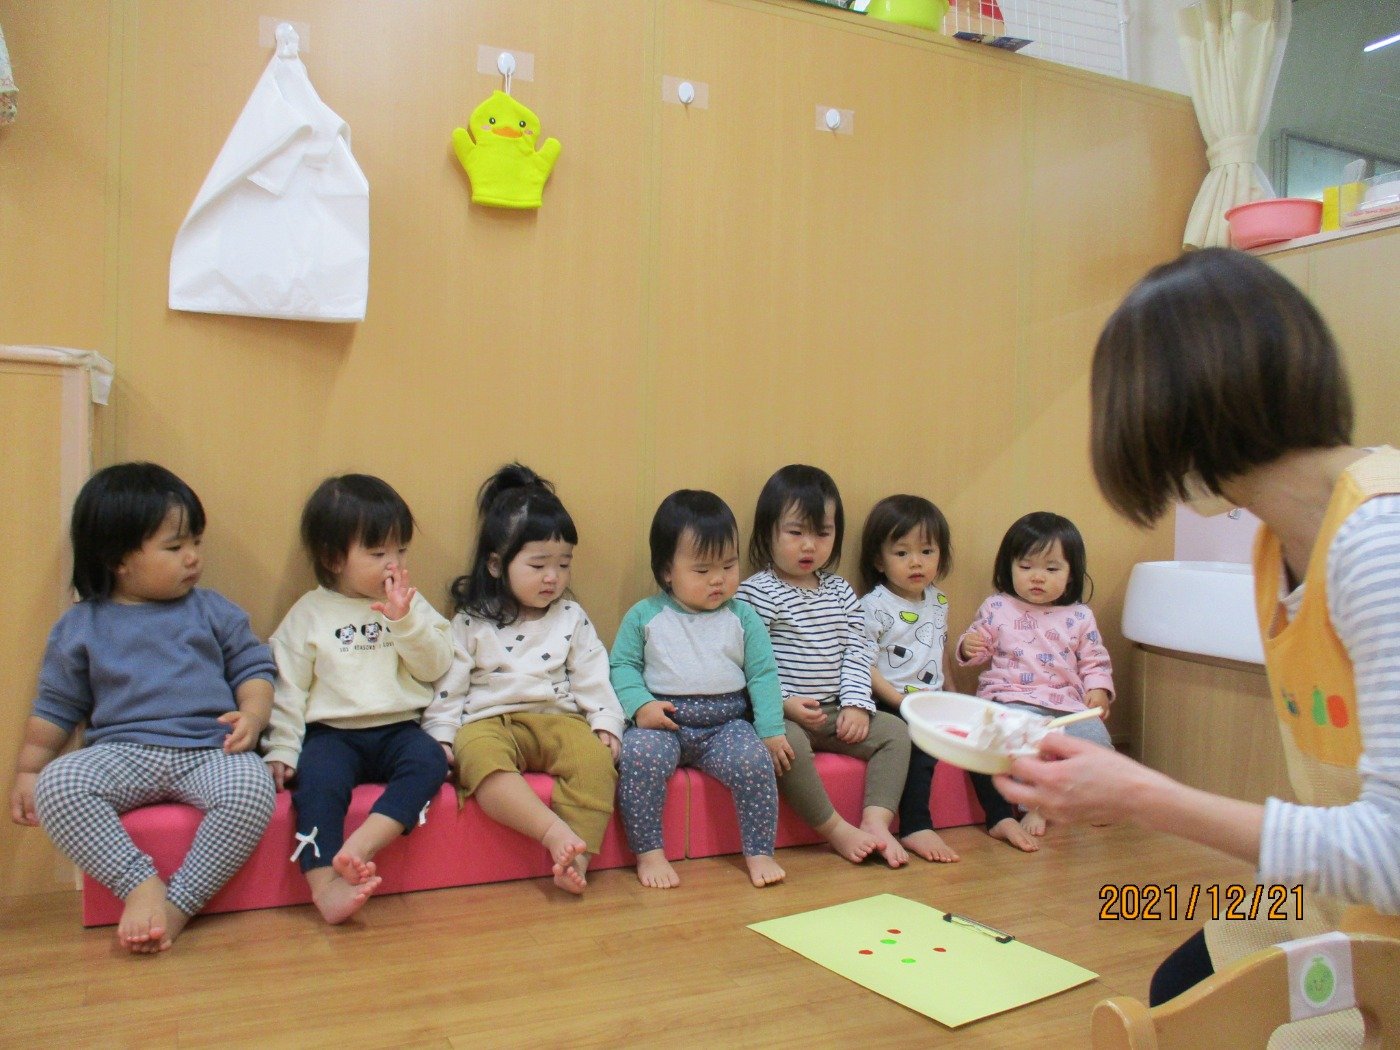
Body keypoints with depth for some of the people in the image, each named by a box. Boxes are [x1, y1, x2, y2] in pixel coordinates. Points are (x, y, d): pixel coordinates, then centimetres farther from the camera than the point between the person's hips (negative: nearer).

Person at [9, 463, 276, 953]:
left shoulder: (213, 611, 13)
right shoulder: (80, 627, 11)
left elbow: (253, 668, 11)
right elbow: (55, 708, 18)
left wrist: (252, 715, -9)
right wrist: (26, 772, 13)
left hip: (209, 751, 0)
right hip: (122, 753, 1)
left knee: (252, 789, -32)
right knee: (55, 785, -30)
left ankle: (180, 903, -23)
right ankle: (141, 884, -25)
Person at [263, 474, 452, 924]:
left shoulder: (412, 604, 11)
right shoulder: (309, 614, 6)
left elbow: (435, 667, 1)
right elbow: (287, 688, 5)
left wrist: (404, 619, -13)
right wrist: (281, 750, -4)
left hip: (398, 730, 2)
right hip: (332, 733, -1)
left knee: (429, 761, -29)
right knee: (315, 780, -31)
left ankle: (360, 847, -39)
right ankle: (324, 883, -37)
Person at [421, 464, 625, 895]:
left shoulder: (571, 618, 14)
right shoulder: (471, 623, 8)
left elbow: (593, 678, 11)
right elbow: (448, 687, 6)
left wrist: (607, 725, -2)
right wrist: (441, 737, -6)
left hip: (557, 718, 2)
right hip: (488, 721, -1)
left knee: (595, 758, -31)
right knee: (478, 753, -38)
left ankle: (577, 858, -29)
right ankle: (557, 833, -43)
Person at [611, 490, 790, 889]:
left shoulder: (743, 618, 7)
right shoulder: (645, 616, 4)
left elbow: (762, 675, 6)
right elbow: (622, 666, 5)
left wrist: (771, 731, -4)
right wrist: (640, 705, -14)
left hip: (727, 725, 1)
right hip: (662, 723, -1)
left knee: (755, 761, -27)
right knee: (639, 756, -32)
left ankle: (759, 852, -8)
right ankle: (649, 853, -15)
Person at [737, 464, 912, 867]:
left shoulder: (840, 592, 12)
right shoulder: (756, 592, -7)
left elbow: (856, 652, 8)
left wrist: (856, 703, -5)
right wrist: (784, 702, -22)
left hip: (837, 713, 6)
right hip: (782, 714, -6)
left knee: (894, 730, -7)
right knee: (788, 743, -35)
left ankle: (876, 823, -13)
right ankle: (836, 830, -18)